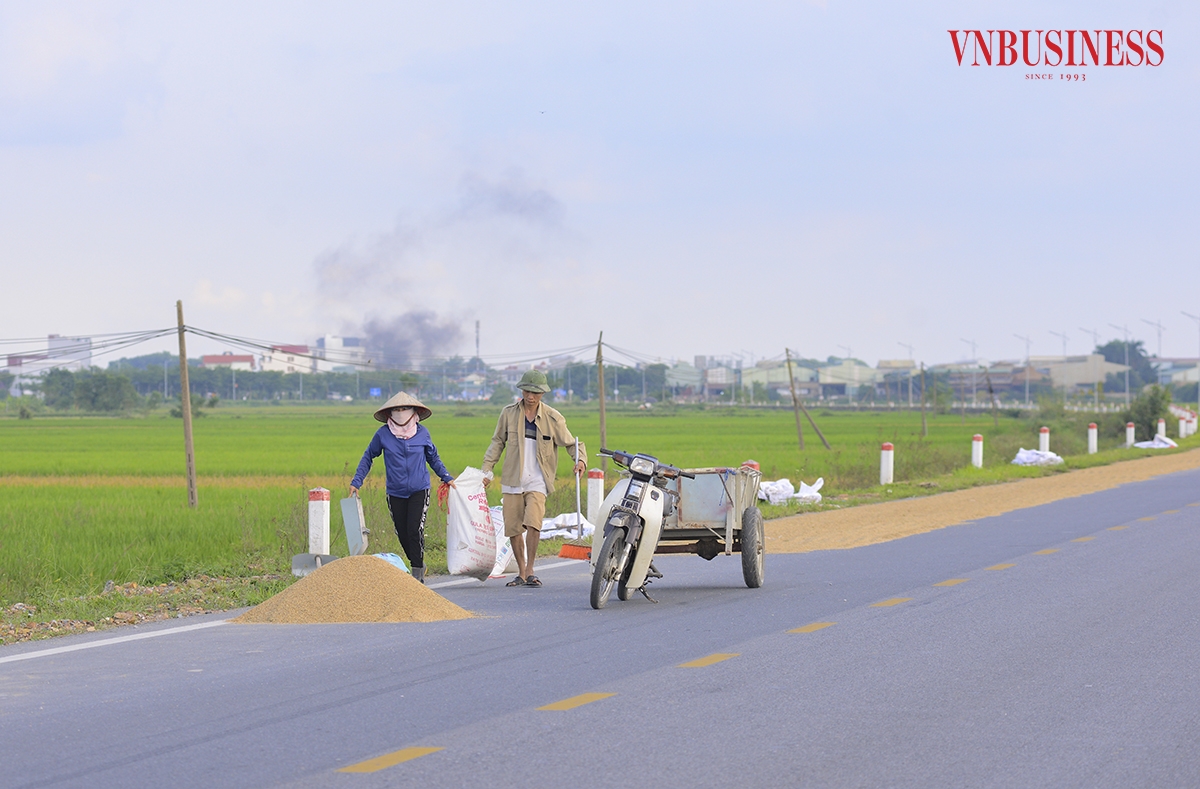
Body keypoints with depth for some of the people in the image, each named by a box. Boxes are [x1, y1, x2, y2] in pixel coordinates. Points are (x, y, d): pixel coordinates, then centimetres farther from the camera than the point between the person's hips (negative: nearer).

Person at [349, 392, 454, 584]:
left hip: (419, 490, -1)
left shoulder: (422, 433, 1)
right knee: (402, 534, 4)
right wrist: (356, 482, 6)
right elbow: (368, 457, 11)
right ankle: (418, 565, 27)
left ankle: (417, 574, -7)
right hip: (395, 493, 2)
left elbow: (433, 458, 17)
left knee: (415, 530, -15)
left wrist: (447, 477, 12)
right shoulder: (383, 434, -2)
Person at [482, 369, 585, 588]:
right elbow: (498, 442, 14)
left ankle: (530, 571, -13)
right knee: (513, 529, 2)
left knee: (533, 522, -22)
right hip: (512, 480, 3)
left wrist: (580, 460, -12)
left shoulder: (553, 418, 0)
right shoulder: (509, 413, 5)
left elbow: (571, 443, 8)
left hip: (537, 481, -3)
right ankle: (521, 573, 17)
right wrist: (486, 470, 9)